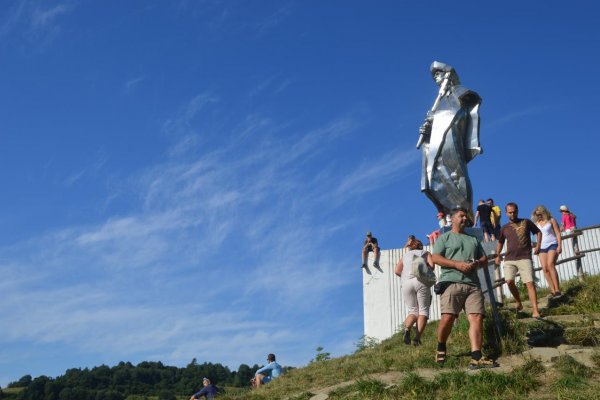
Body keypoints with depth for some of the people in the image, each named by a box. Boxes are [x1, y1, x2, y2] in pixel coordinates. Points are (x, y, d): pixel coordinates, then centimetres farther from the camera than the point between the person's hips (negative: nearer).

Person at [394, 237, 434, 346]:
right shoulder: (425, 253, 21)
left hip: (407, 284, 3)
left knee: (413, 311, 9)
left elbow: (397, 270, 12)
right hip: (421, 281, -2)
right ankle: (417, 338, -16)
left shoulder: (405, 255, 26)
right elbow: (432, 265, 3)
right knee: (423, 310, 1)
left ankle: (407, 329, -20)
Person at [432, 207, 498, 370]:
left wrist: (477, 263, 0)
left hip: (473, 284, 5)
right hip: (451, 282, -5)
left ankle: (476, 358, -18)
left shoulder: (474, 240, 28)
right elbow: (435, 258, 0)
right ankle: (441, 348, 7)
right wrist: (457, 264, -11)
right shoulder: (444, 238, 13)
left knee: (477, 318, -12)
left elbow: (484, 259, 25)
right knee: (448, 317, -18)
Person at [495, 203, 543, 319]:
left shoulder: (526, 222, 7)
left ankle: (535, 311, -12)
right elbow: (500, 242, 27)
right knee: (509, 281, -15)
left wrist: (538, 245, 2)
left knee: (530, 283, -11)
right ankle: (518, 303, 10)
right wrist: (497, 255, 18)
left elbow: (538, 232, 16)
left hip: (525, 258, -2)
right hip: (509, 259, 2)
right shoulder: (504, 228, 14)